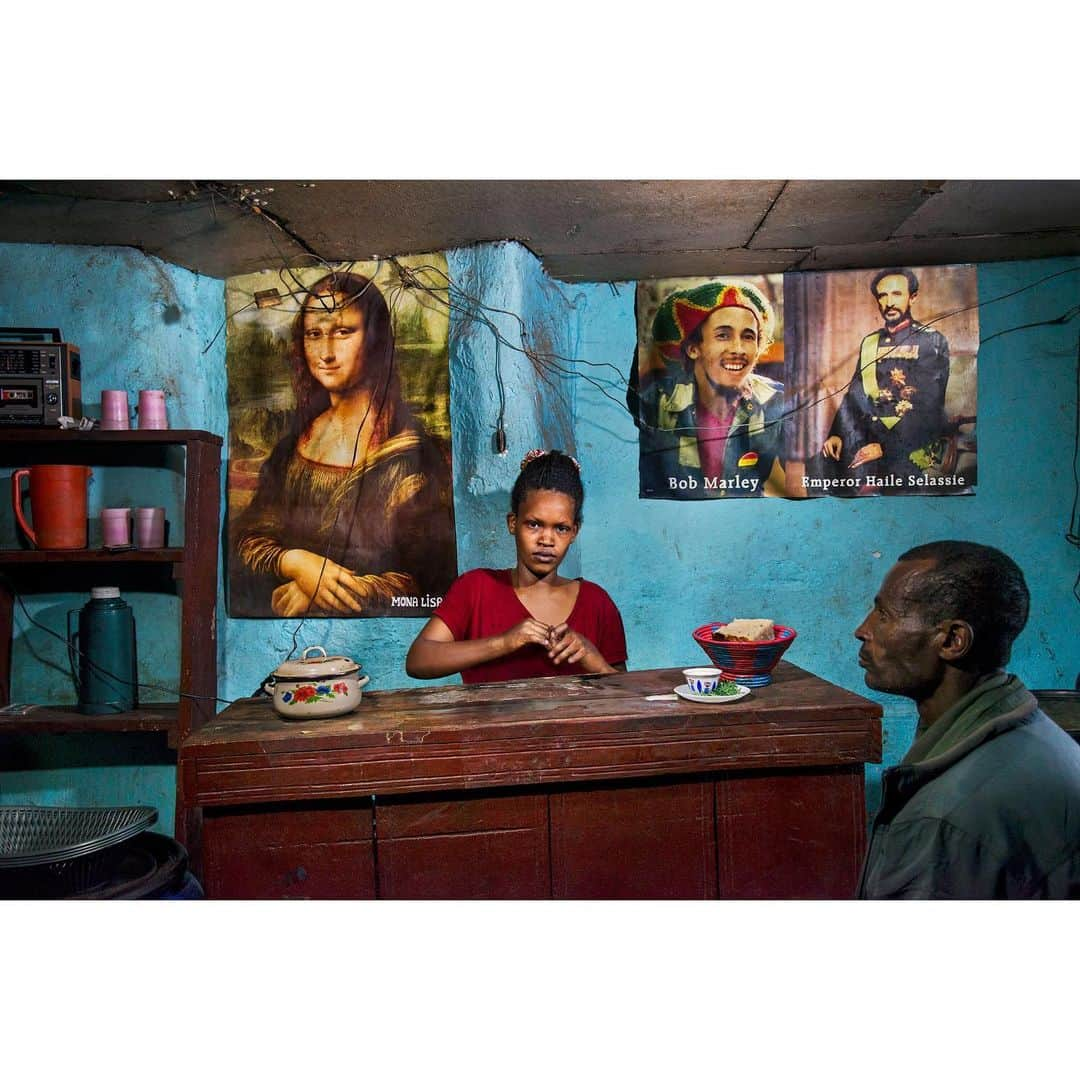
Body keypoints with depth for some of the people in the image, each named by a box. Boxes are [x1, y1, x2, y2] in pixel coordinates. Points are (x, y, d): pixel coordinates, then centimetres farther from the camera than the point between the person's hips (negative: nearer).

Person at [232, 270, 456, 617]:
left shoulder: (410, 451, -8)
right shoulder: (294, 439, 7)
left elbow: (428, 575, -11)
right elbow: (250, 535, 9)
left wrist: (307, 597, -10)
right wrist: (294, 562, -12)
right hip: (275, 608, 4)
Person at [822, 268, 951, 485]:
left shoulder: (933, 342, 2)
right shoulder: (869, 343, 17)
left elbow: (930, 410, -7)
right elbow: (853, 398, 14)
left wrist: (886, 447, -17)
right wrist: (836, 434, -4)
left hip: (916, 444, -4)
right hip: (872, 438, 4)